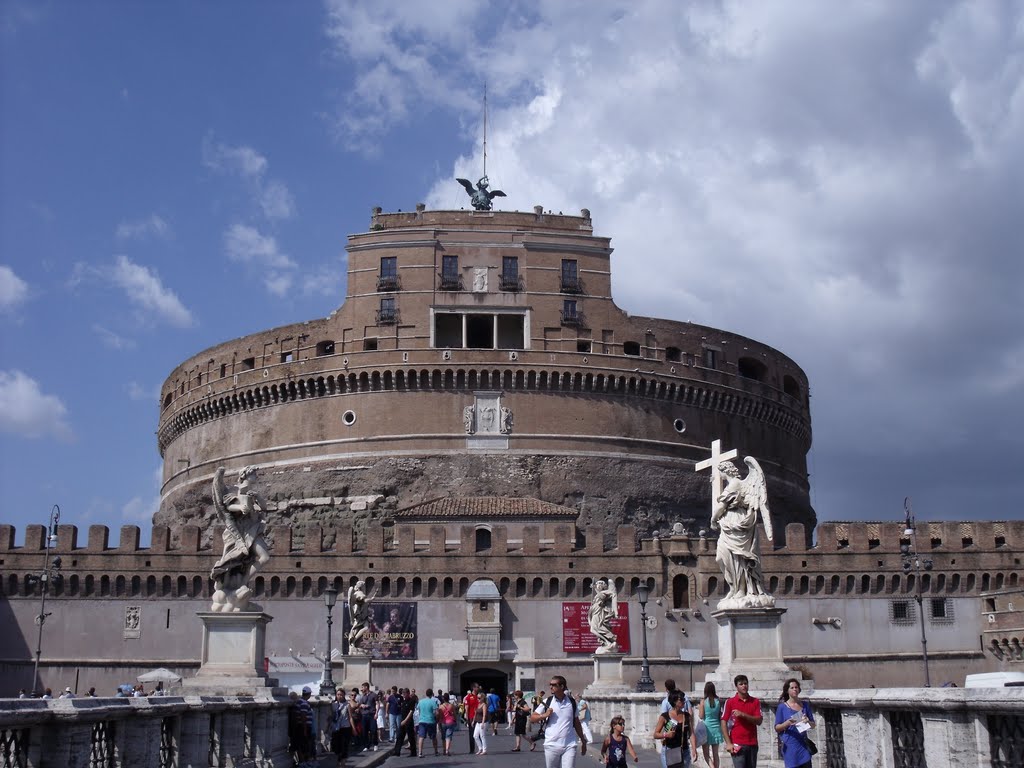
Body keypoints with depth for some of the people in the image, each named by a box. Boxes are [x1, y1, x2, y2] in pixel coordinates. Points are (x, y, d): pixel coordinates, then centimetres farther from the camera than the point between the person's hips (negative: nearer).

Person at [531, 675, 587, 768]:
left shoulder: (572, 702, 5)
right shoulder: (547, 702, 1)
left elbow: (576, 722, 15)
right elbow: (532, 718, 4)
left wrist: (583, 741, 15)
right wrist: (545, 715, -13)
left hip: (569, 746, 0)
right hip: (551, 746, 0)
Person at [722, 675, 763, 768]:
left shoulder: (755, 702, 8)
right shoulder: (730, 702, 0)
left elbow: (759, 721, -2)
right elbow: (724, 723, -3)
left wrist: (743, 715, -16)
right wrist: (728, 743, -10)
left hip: (752, 744, 3)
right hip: (737, 744, -3)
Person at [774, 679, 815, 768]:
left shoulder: (805, 705, 12)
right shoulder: (782, 707, 2)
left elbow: (813, 725, 15)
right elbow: (777, 728, 1)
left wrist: (808, 722, -8)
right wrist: (787, 723, -18)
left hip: (803, 744, 3)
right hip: (790, 746, -3)